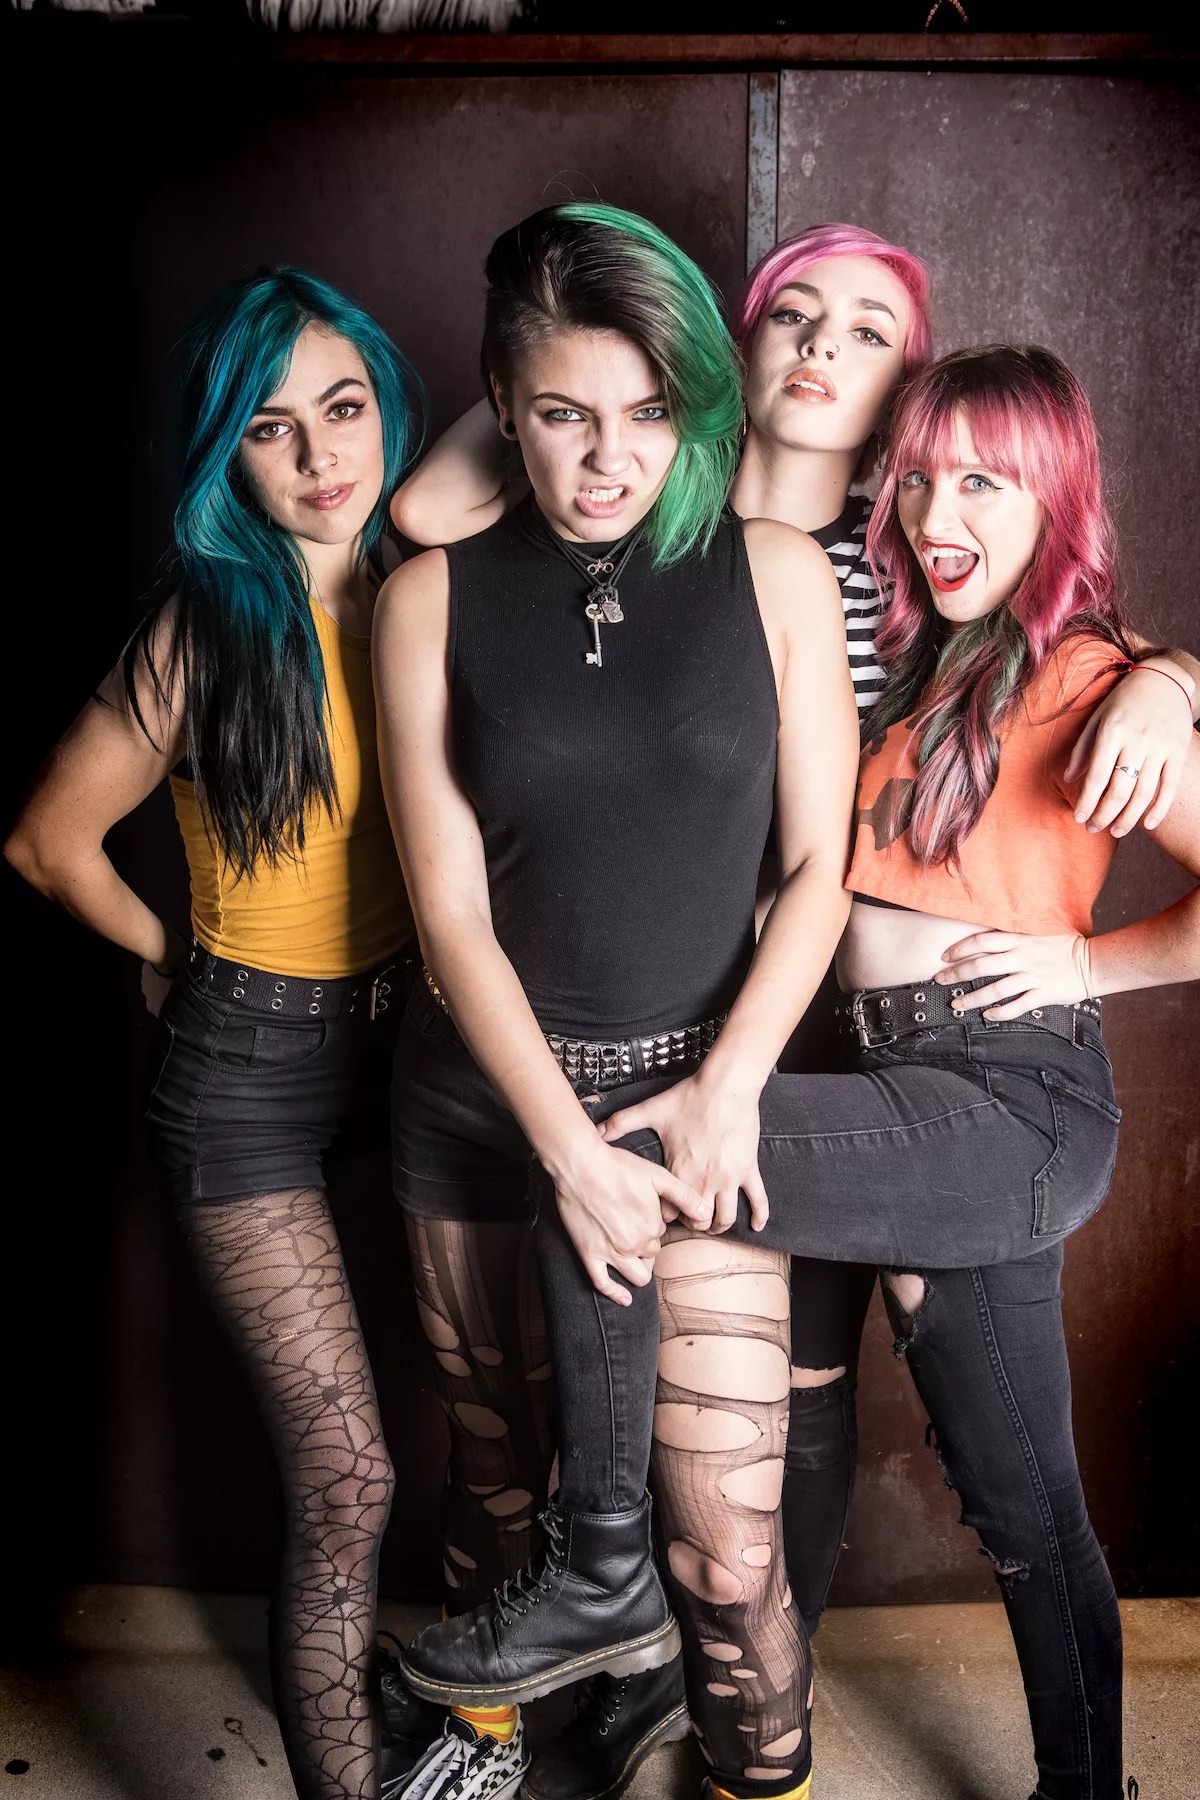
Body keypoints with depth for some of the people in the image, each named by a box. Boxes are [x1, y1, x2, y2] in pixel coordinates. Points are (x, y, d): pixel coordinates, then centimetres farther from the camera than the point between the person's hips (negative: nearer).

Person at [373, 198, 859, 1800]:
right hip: (487, 1096, 1)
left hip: (706, 1078, 0)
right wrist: (572, 1150, -14)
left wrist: (726, 1090, -14)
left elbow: (822, 860, -3)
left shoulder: (773, 572, -4)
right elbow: (450, 907, -8)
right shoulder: (433, 599, -5)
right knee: (494, 1426, 16)